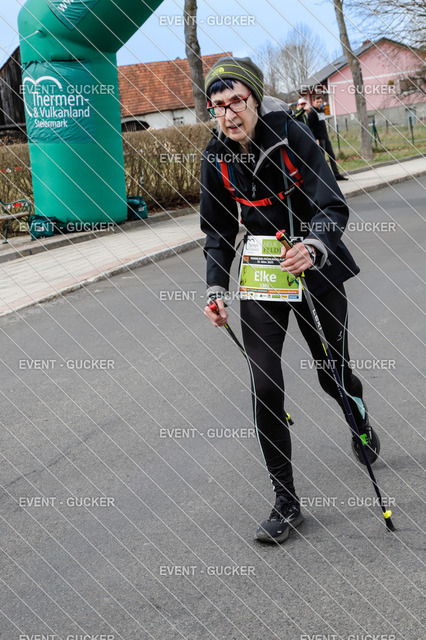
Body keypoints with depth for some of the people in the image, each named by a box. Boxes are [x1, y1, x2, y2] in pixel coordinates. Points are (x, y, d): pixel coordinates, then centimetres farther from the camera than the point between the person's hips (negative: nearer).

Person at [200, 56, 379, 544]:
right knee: (265, 388, -8)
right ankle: (286, 503, 4)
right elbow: (217, 230, 6)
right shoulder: (216, 157, -5)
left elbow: (332, 207, -22)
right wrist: (216, 289, -6)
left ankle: (361, 422, 50)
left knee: (332, 375, 10)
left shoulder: (291, 137, -17)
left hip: (315, 269, -2)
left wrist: (312, 247, -43)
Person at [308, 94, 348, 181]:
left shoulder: (322, 110, 16)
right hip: (319, 139, -8)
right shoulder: (312, 113, -10)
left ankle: (337, 174, 13)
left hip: (326, 137, 8)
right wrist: (315, 139, -21)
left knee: (332, 156, 8)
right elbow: (310, 127, -16)